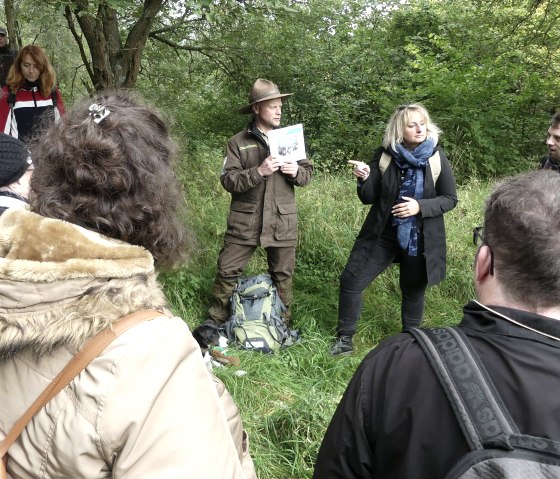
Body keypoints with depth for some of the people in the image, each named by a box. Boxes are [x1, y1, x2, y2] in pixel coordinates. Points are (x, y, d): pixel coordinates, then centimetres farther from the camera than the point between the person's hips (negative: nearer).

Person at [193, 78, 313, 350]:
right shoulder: (238, 143, -2)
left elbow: (307, 175, 11)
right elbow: (228, 180, -10)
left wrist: (296, 171, -12)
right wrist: (259, 171, -23)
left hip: (282, 221, 3)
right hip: (245, 221, -2)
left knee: (282, 274, 11)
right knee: (227, 271, 1)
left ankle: (282, 322, 28)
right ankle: (215, 321, 18)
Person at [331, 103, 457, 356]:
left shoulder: (437, 158, -8)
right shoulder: (384, 155, -6)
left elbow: (450, 199, -4)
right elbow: (369, 198, -3)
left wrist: (420, 206, -21)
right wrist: (364, 179, -24)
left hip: (419, 238, -1)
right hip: (383, 233, 2)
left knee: (413, 291, 13)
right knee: (351, 280, -2)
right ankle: (345, 339, 15)